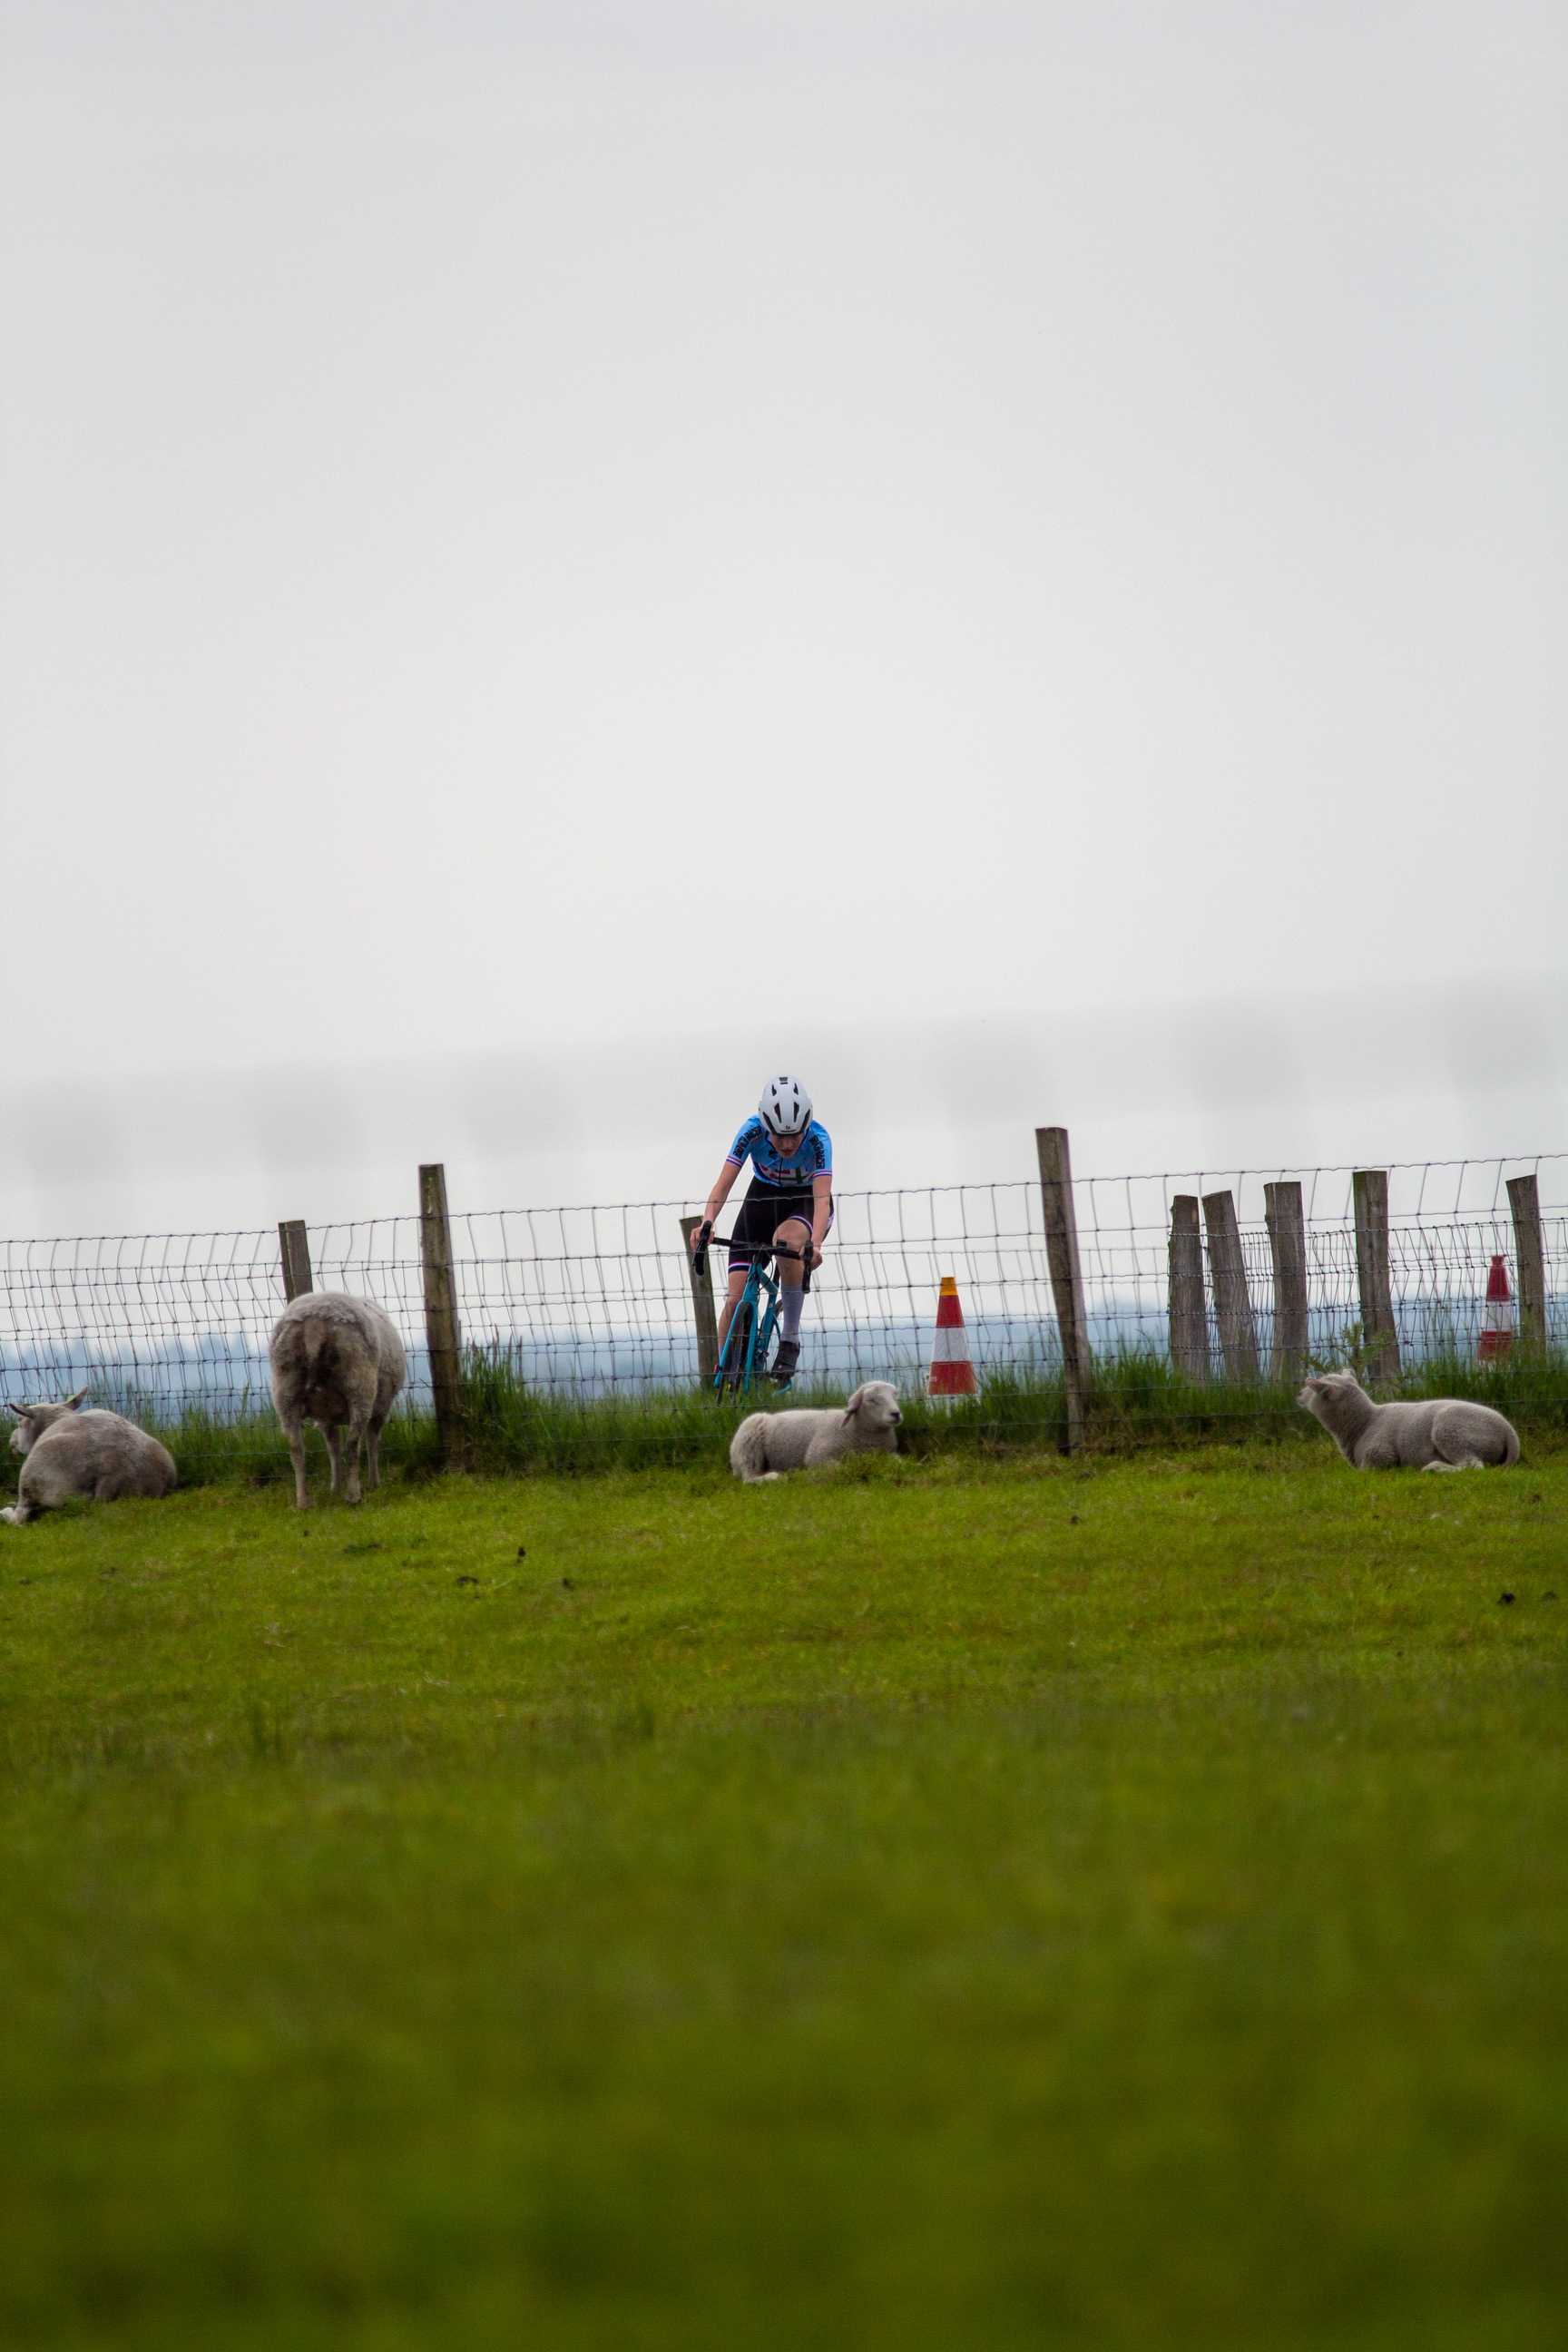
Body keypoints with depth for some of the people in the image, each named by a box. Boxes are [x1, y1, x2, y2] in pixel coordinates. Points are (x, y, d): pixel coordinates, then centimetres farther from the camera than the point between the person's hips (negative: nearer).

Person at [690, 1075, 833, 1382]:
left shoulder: (818, 1139, -30)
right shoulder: (752, 1132, -26)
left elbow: (822, 1197, -40)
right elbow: (723, 1184, -31)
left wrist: (815, 1243, -57)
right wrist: (706, 1224, -51)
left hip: (806, 1202, -2)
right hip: (764, 1197, 2)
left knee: (787, 1239, -39)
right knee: (736, 1301, -10)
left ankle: (790, 1342, -27)